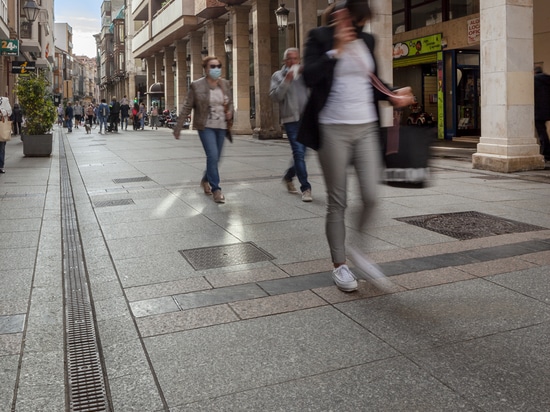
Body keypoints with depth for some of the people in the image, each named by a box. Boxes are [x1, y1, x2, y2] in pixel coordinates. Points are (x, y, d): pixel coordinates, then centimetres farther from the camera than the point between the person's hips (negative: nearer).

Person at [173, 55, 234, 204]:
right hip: (206, 126, -5)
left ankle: (205, 180, 38)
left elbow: (230, 102, 20)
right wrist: (178, 127, -5)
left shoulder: (225, 84, 6)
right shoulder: (197, 86, -6)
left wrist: (230, 112, -3)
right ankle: (216, 189, -8)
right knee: (212, 156, -16)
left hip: (221, 127, 5)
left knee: (215, 158, 11)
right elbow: (187, 107, -4)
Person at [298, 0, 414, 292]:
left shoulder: (368, 40, 13)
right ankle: (339, 265, 15)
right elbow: (309, 77, -14)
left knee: (371, 197, -2)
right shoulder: (320, 36, -1)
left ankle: (359, 251, 22)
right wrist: (337, 49, -16)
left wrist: (393, 96, 3)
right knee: (337, 202, 1)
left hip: (367, 128, 5)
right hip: (333, 129, -4)